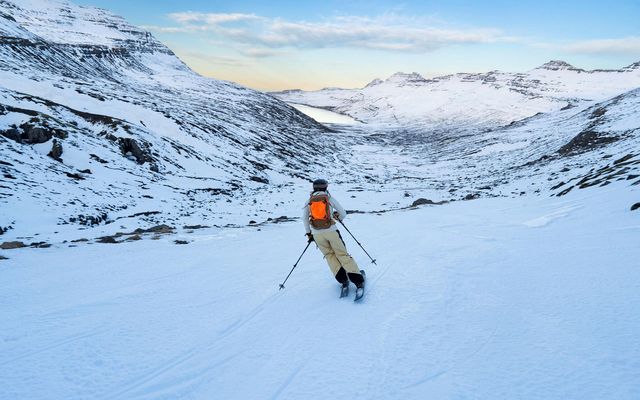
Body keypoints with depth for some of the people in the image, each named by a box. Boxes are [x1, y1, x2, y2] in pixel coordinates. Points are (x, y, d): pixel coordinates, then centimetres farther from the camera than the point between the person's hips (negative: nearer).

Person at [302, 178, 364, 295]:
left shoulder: (309, 200, 7)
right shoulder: (330, 198, 4)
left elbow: (304, 218, 2)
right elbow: (343, 213, 9)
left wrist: (309, 233, 13)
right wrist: (339, 217, 31)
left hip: (317, 234, 1)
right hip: (331, 231, -1)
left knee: (329, 255, 15)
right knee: (343, 254, 3)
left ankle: (343, 280, 2)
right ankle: (358, 281, -4)